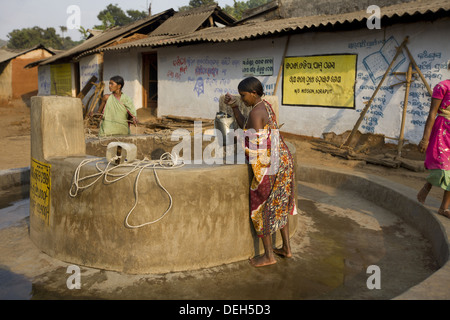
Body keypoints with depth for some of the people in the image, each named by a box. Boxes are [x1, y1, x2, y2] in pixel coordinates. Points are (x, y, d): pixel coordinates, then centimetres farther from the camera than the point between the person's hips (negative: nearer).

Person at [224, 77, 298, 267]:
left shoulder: (256, 113, -18)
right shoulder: (266, 106, 11)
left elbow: (256, 145, -20)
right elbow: (245, 127, 17)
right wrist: (234, 107, 9)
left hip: (269, 165, -10)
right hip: (283, 159, 10)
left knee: (261, 207, 4)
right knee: (280, 205, 19)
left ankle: (269, 255, 15)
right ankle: (286, 248, 30)